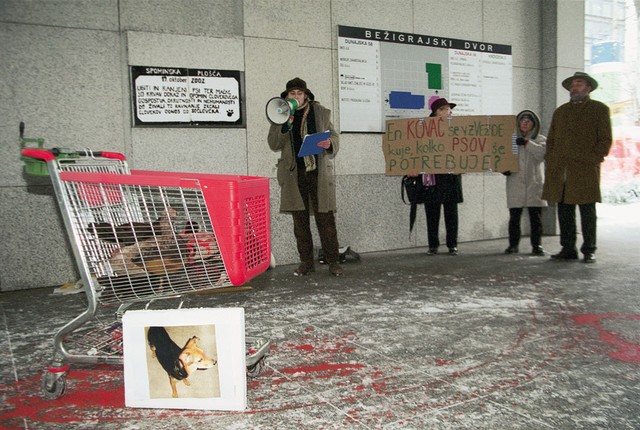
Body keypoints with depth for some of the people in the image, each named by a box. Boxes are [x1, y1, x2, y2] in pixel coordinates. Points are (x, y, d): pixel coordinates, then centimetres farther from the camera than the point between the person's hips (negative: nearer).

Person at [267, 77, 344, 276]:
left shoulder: (321, 112, 8)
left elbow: (334, 136, 11)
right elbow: (274, 145, 1)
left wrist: (329, 143, -12)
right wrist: (285, 124, -13)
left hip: (319, 172, -1)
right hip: (294, 173, 1)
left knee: (325, 218, -2)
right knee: (300, 220, 4)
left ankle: (332, 261, 5)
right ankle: (306, 261, 13)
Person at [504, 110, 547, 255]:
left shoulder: (540, 139, 10)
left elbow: (542, 153, -10)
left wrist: (527, 143, -19)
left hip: (534, 184, -1)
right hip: (515, 184, 1)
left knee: (536, 216, 2)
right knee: (514, 216, 1)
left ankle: (536, 245, 9)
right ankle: (513, 245, 8)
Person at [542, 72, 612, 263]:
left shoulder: (599, 109, 7)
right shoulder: (560, 111, 21)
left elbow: (605, 140, 2)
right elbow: (551, 140, 22)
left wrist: (592, 160, -10)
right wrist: (550, 161, 8)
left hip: (585, 170, -4)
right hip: (560, 170, 4)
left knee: (587, 211, -1)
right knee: (564, 212, 5)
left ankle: (589, 251, 6)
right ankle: (567, 249, 12)